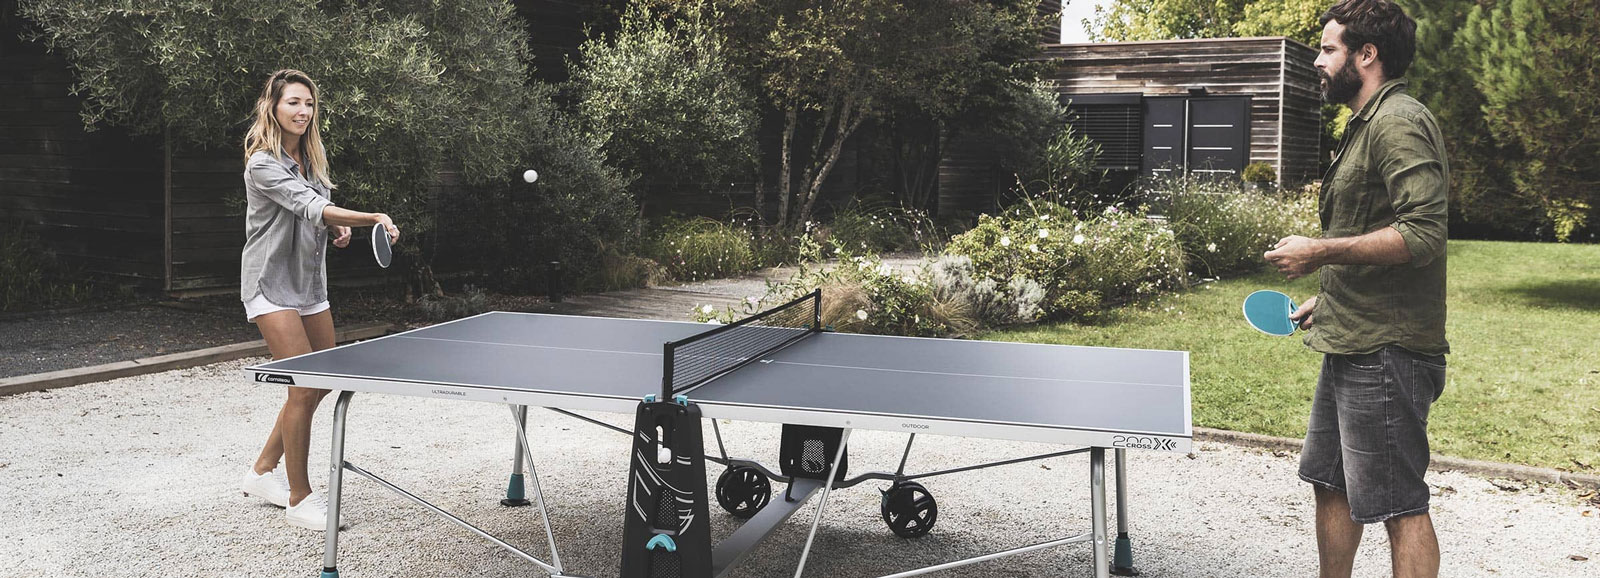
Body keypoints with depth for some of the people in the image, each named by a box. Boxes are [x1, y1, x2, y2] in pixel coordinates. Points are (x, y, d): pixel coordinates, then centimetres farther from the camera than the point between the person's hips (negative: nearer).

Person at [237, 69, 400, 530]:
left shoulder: (312, 158, 8)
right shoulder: (263, 164, -17)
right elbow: (310, 207, -30)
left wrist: (339, 229, 0)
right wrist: (373, 218, -41)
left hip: (311, 284, 8)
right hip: (272, 285, -8)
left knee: (322, 383, 12)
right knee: (304, 388, -11)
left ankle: (263, 471, 30)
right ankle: (299, 498, 2)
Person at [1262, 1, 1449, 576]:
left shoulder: (1399, 122, -15)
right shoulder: (1366, 125, 17)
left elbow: (1423, 233, -26)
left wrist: (1320, 253, -21)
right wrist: (1327, 298, 21)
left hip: (1385, 353, -11)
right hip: (1351, 347, 11)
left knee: (1399, 505, -2)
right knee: (1330, 482, 19)